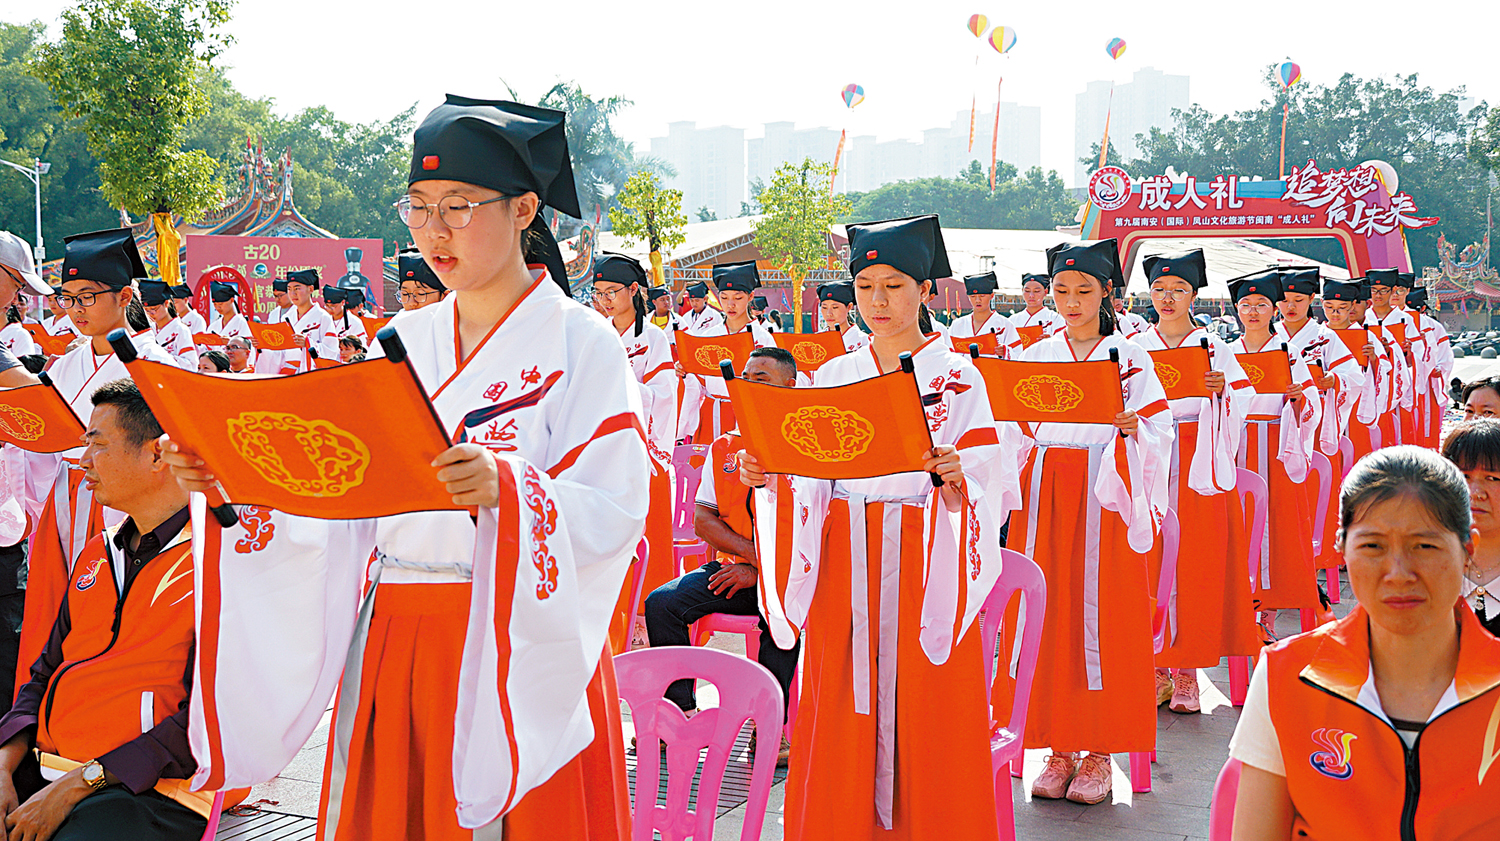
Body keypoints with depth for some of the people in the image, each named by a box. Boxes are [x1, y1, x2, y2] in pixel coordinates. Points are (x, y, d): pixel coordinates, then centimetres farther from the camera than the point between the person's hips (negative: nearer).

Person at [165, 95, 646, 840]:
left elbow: (614, 513, -15)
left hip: (515, 651, -5)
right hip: (390, 643, 5)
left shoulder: (579, 343, -5)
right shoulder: (404, 341, 11)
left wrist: (506, 489, -31)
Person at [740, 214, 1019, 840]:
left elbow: (989, 486, -6)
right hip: (844, 564, 3)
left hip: (924, 563, -3)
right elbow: (808, 483, 6)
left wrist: (956, 476, -27)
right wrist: (765, 476, -13)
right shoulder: (833, 376, 11)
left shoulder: (956, 376, 1)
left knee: (925, 713, -1)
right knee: (843, 717, 4)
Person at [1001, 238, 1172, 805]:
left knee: (1101, 611, -4)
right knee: (1048, 610, 0)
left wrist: (1132, 426, -19)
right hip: (1045, 492, 3)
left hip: (1104, 492, -3)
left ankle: (1100, 752, 4)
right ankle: (1060, 747, 10)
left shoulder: (1129, 357, 4)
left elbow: (1159, 430, 0)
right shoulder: (1034, 356, 12)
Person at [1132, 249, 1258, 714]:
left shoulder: (1213, 347, 6)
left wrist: (1222, 389, -17)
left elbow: (1245, 399, 2)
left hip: (1198, 462, -1)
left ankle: (1187, 671, 3)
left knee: (1197, 565, -4)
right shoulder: (1133, 347, 10)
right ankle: (1157, 665, 7)